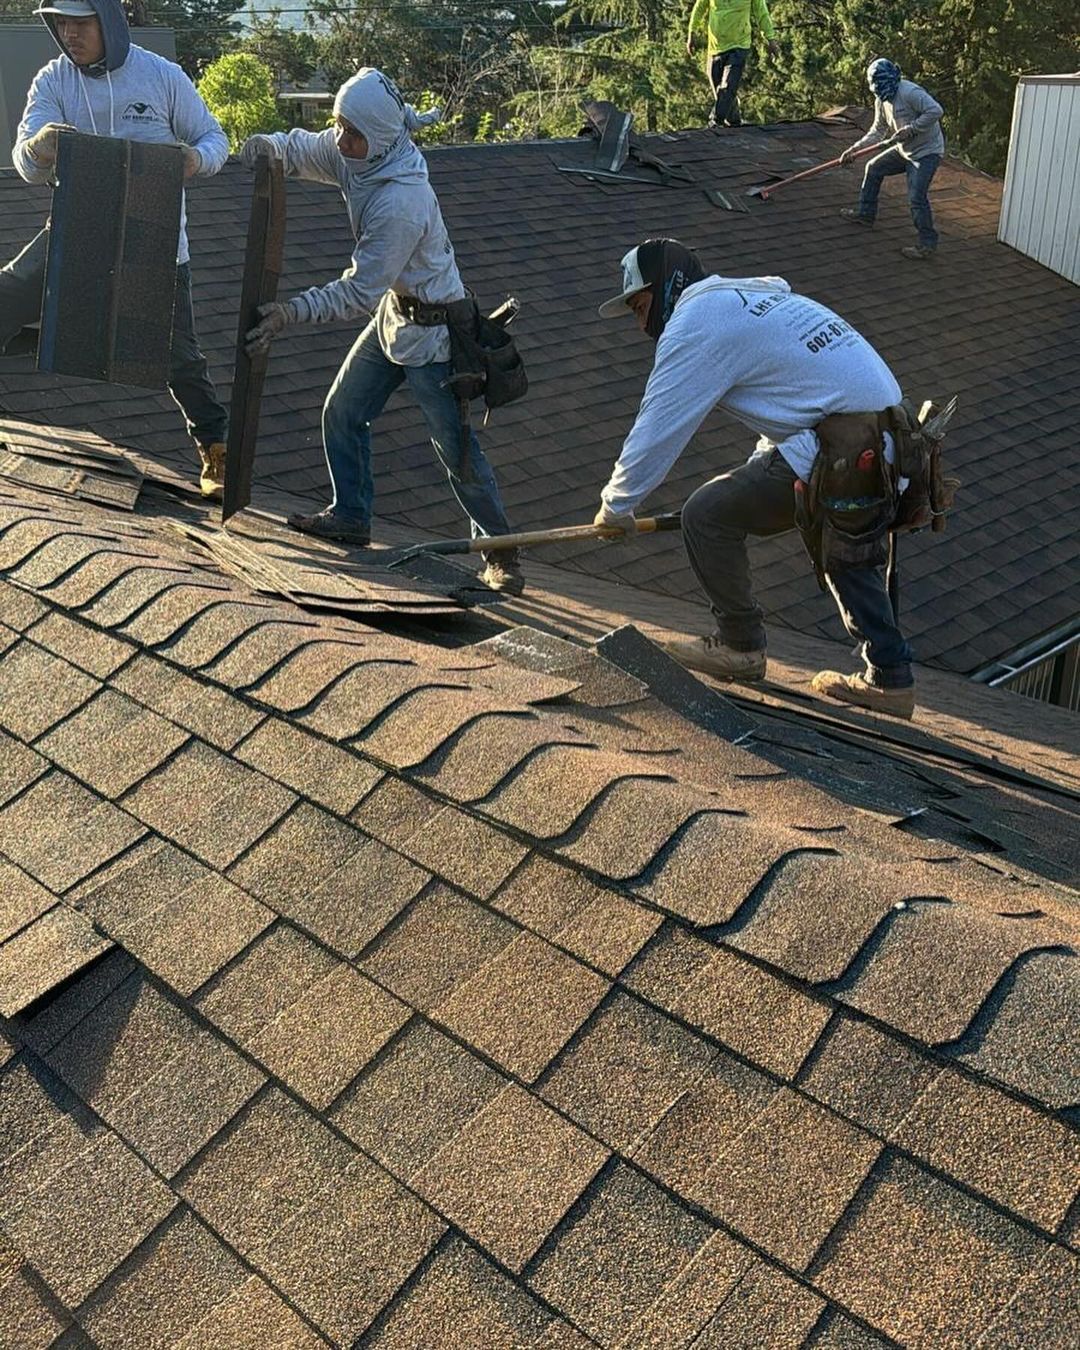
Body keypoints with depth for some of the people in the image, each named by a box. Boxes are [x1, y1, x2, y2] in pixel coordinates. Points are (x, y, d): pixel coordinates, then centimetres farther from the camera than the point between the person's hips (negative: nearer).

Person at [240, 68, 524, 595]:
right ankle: (350, 516, 30)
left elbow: (360, 292, -28)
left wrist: (291, 312, -28)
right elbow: (302, 148, 10)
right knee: (342, 414, 14)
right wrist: (267, 145, -13)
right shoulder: (358, 155, -6)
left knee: (457, 451, -4)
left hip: (430, 330, -9)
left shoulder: (401, 203, -32)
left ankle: (500, 552, 8)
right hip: (392, 312, 9)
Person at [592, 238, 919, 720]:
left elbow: (657, 429, -5)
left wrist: (616, 505, 8)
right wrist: (758, 481, 38)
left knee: (707, 516, 0)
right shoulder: (753, 297, 26)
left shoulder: (694, 322, -5)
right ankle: (889, 680, 32)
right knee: (848, 550, 31)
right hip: (892, 442, 10)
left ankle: (740, 646, 15)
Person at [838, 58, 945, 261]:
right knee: (873, 168, 19)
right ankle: (865, 213, 36)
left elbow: (935, 110, -31)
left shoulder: (909, 92, -26)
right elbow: (878, 130, 12)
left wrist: (910, 129, -29)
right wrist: (855, 148, 3)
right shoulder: (881, 100, 3)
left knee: (917, 197, -17)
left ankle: (927, 244, -7)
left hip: (926, 151, -10)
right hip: (904, 149, 10)